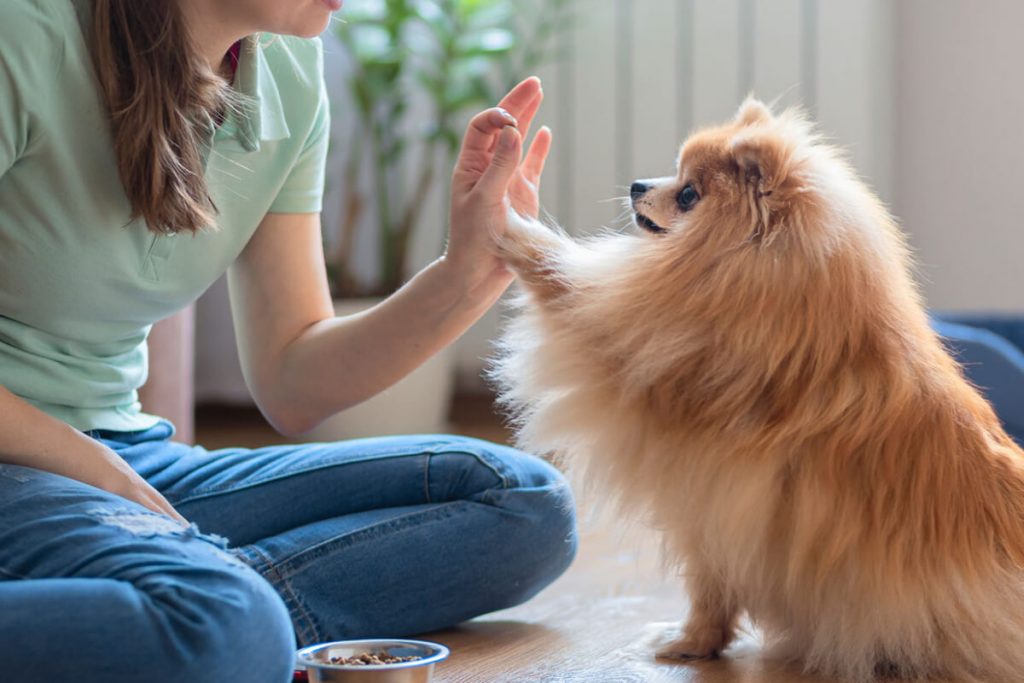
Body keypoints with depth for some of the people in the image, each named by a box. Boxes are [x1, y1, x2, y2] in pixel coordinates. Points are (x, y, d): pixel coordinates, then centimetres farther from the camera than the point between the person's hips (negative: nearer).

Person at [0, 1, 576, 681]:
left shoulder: (288, 71, 5)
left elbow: (290, 383, 6)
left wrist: (471, 270, -5)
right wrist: (101, 473, -13)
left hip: (129, 456, 9)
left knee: (527, 501, -5)